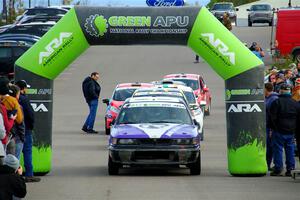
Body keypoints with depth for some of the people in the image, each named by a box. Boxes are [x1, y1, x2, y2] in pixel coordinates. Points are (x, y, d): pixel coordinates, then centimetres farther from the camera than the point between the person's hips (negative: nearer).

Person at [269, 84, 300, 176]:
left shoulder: (276, 102, -8)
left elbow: (272, 117, -8)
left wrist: (273, 128, 0)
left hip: (279, 130, -4)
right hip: (291, 131, 4)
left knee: (277, 149, 0)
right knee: (290, 149, 11)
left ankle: (278, 169, -1)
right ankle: (290, 168, 11)